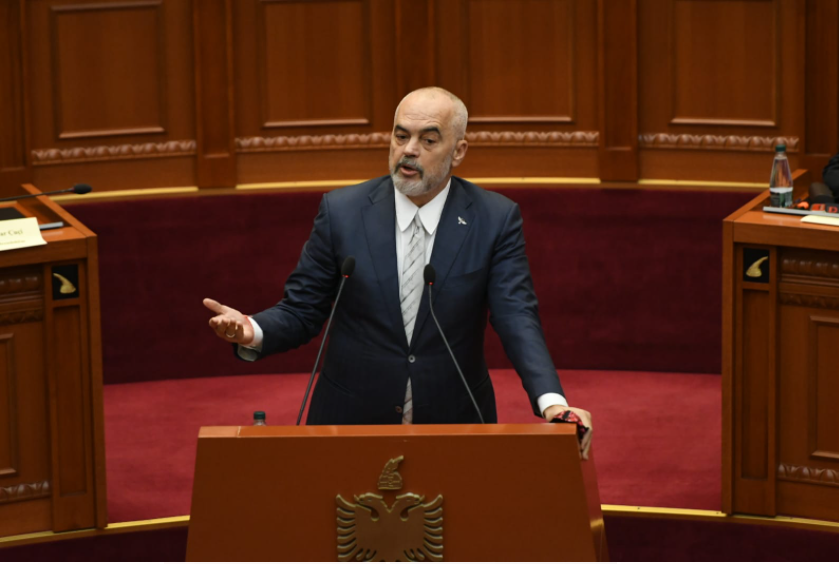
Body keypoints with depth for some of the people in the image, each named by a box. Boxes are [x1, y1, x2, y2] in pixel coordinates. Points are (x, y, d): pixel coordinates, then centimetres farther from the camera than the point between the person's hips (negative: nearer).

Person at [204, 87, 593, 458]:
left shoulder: (495, 220, -4)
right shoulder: (341, 211, -3)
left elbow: (517, 319, -12)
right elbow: (301, 310, 0)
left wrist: (552, 402, -29)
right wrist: (253, 332, -23)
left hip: (454, 422, 0)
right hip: (350, 420, 0)